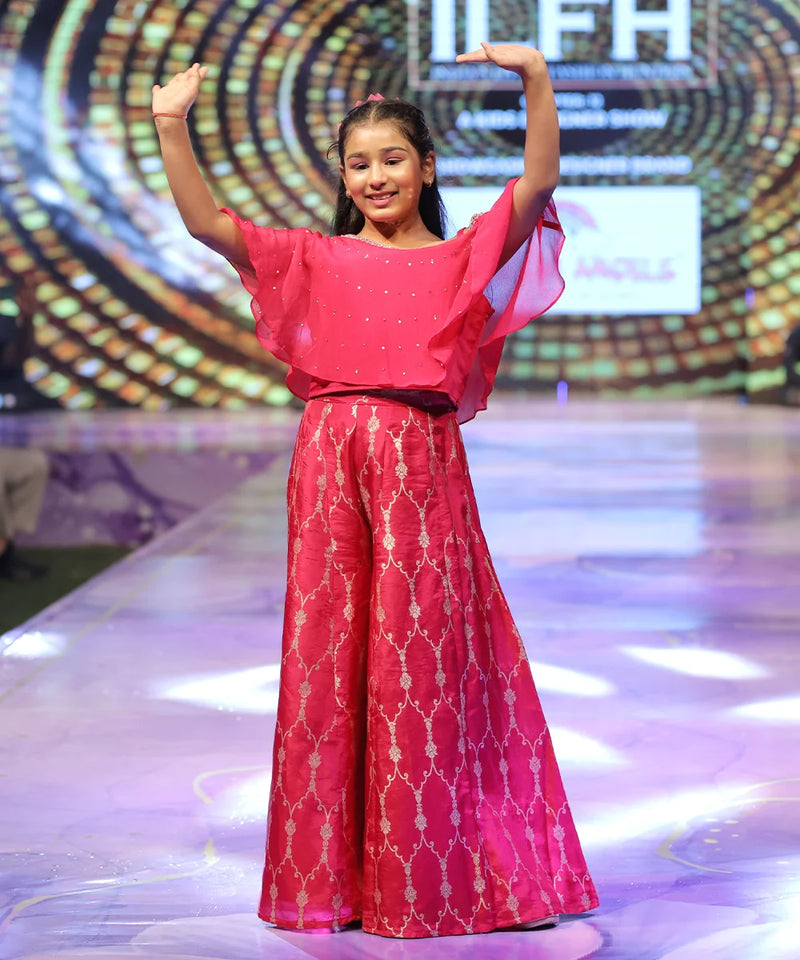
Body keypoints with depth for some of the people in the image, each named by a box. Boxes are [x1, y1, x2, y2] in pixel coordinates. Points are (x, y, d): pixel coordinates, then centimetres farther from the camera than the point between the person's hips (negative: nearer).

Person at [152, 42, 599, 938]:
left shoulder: (463, 258, 9)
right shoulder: (318, 258, 14)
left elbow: (537, 185, -5)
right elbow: (206, 222, 6)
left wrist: (537, 80, -17)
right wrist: (172, 129, -4)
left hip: (421, 459, -1)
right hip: (332, 457, 2)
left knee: (422, 654, -1)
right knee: (328, 654, 4)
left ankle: (432, 877, 9)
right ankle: (331, 874, 13)